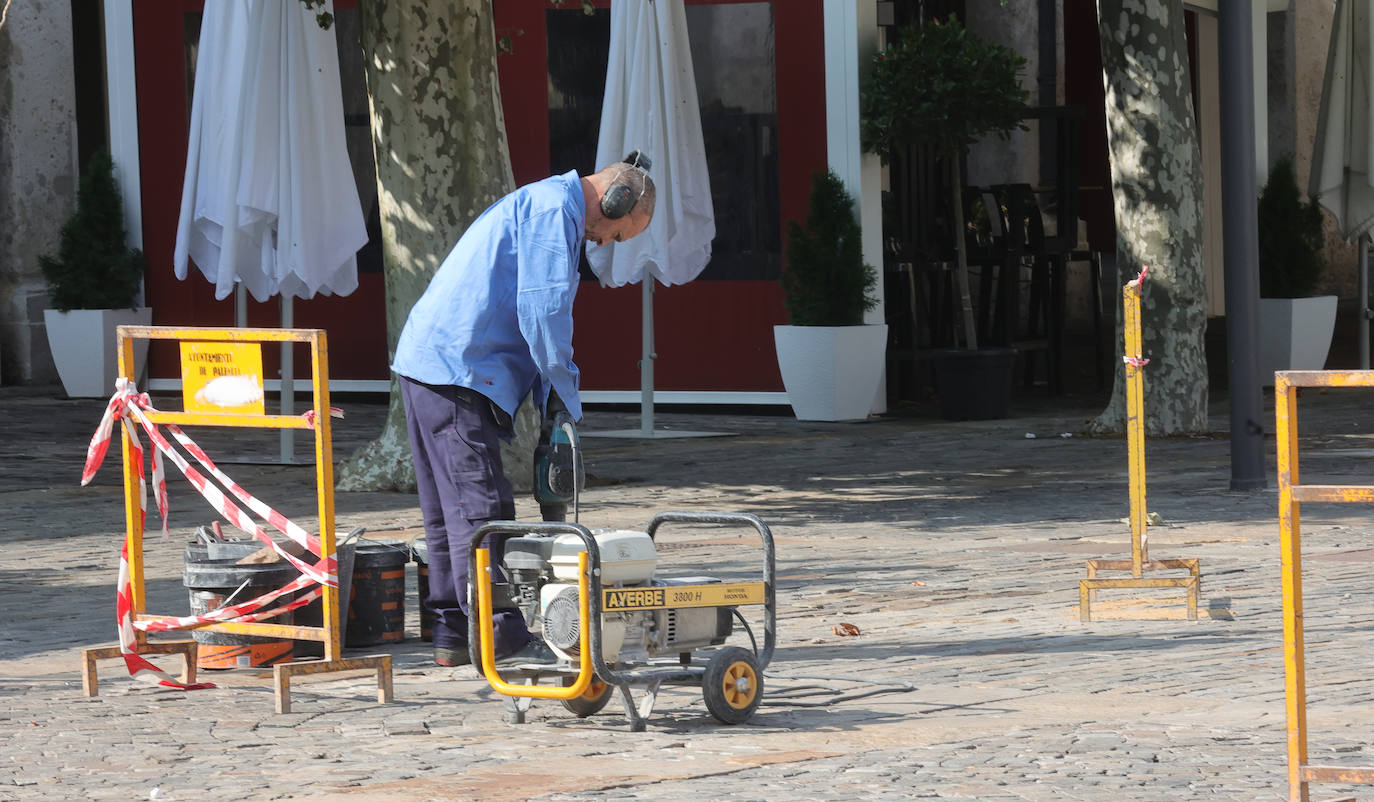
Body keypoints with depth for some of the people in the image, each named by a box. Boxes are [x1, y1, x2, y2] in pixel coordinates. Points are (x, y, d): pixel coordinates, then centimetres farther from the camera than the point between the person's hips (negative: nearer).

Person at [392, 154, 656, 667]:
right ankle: (501, 639, -11)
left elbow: (535, 312, 26)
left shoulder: (540, 204, 24)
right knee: (481, 508, -10)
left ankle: (454, 635, 16)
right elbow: (542, 311, -17)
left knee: (450, 510, 12)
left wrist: (551, 394, 15)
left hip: (428, 364, 11)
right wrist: (566, 398, -7)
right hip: (457, 370, -11)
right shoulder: (554, 207, -10)